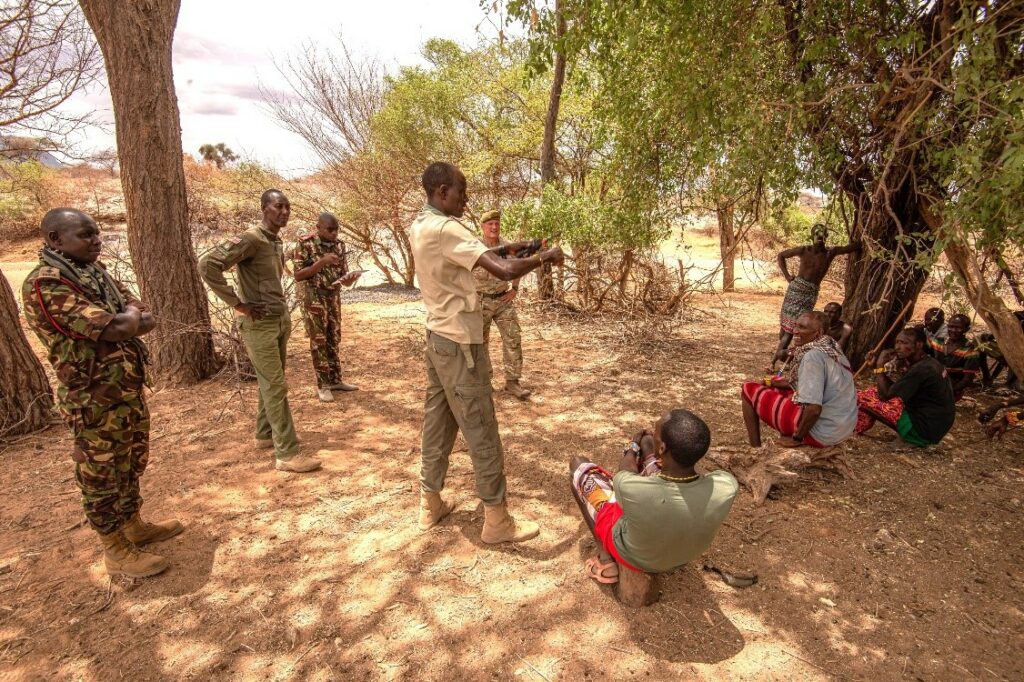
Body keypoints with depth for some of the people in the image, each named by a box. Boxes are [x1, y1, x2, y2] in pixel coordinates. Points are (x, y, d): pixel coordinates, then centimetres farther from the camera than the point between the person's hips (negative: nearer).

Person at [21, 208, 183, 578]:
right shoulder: (44, 285, -21)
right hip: (96, 402, -8)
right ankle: (116, 552, 25)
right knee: (102, 477, 9)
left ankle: (135, 526, 40)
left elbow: (148, 320, 4)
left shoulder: (97, 272, 7)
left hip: (130, 390, 8)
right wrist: (130, 315, -7)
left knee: (131, 465, 22)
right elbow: (118, 329, -29)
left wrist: (126, 320, -16)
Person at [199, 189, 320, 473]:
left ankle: (265, 435, 31)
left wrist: (283, 312, 12)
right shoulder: (250, 239, -15)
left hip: (281, 320, 8)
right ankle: (287, 453, -2)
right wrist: (238, 303, -20)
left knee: (270, 383, 17)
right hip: (260, 324, -8)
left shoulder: (278, 242, 11)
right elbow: (207, 264, -23)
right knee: (276, 387, -7)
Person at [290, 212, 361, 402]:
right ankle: (322, 385, 9)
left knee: (333, 340, 11)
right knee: (319, 341, 0)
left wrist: (349, 279, -17)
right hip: (314, 298, -5)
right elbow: (298, 275, -15)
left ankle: (335, 380, 22)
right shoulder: (305, 244, -11)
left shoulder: (339, 245, 5)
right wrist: (321, 262, -24)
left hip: (334, 297, 6)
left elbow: (343, 272, 7)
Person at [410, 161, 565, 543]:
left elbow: (474, 257, 18)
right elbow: (504, 271, -29)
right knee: (482, 433, 0)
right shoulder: (445, 229, -21)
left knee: (438, 422, 16)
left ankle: (430, 504, 29)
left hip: (438, 337, 10)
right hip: (460, 343, -9)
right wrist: (544, 257, -12)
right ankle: (497, 521, 13)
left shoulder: (420, 226, 10)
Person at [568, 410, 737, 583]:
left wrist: (632, 447, 7)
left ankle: (605, 560, 16)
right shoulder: (727, 486, -33)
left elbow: (627, 472, -15)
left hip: (632, 557, -3)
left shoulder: (631, 488, -42)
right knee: (646, 441, 12)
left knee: (579, 465, 13)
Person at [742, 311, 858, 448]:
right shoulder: (830, 347, 6)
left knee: (749, 389, -3)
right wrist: (772, 382, 11)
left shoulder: (813, 355, -23)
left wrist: (797, 438, -14)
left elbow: (814, 409, -29)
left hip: (822, 432, -9)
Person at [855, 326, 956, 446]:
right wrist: (876, 366, 3)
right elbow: (890, 390, 13)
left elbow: (885, 395, -20)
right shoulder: (929, 363, 9)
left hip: (922, 429, -10)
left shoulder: (921, 369, -22)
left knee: (862, 397, -10)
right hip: (933, 427, 10)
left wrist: (880, 365, -11)